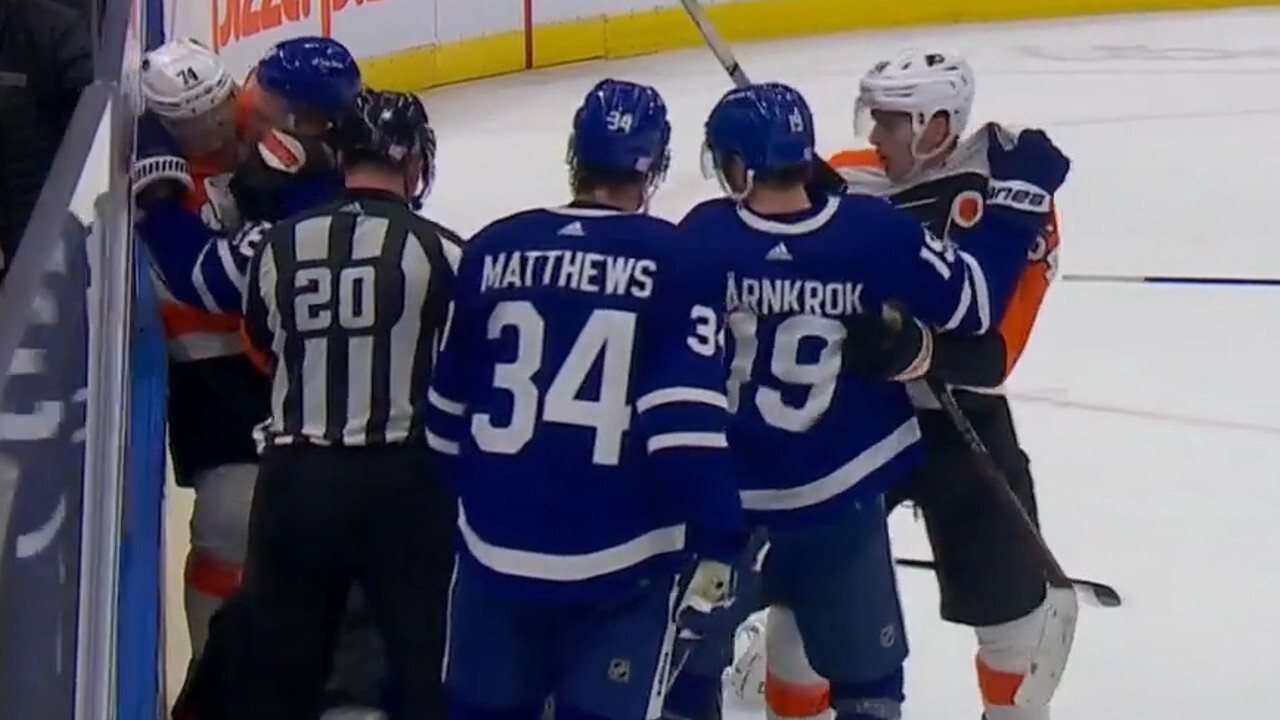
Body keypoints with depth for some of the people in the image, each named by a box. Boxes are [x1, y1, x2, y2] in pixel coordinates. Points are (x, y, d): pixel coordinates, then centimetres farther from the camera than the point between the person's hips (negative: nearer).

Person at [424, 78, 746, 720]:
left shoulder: (493, 250, 4)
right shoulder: (678, 265, -7)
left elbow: (447, 404, 11)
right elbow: (686, 423, -15)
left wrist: (448, 504, 25)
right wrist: (715, 544, -12)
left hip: (496, 546, 4)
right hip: (619, 562, -4)